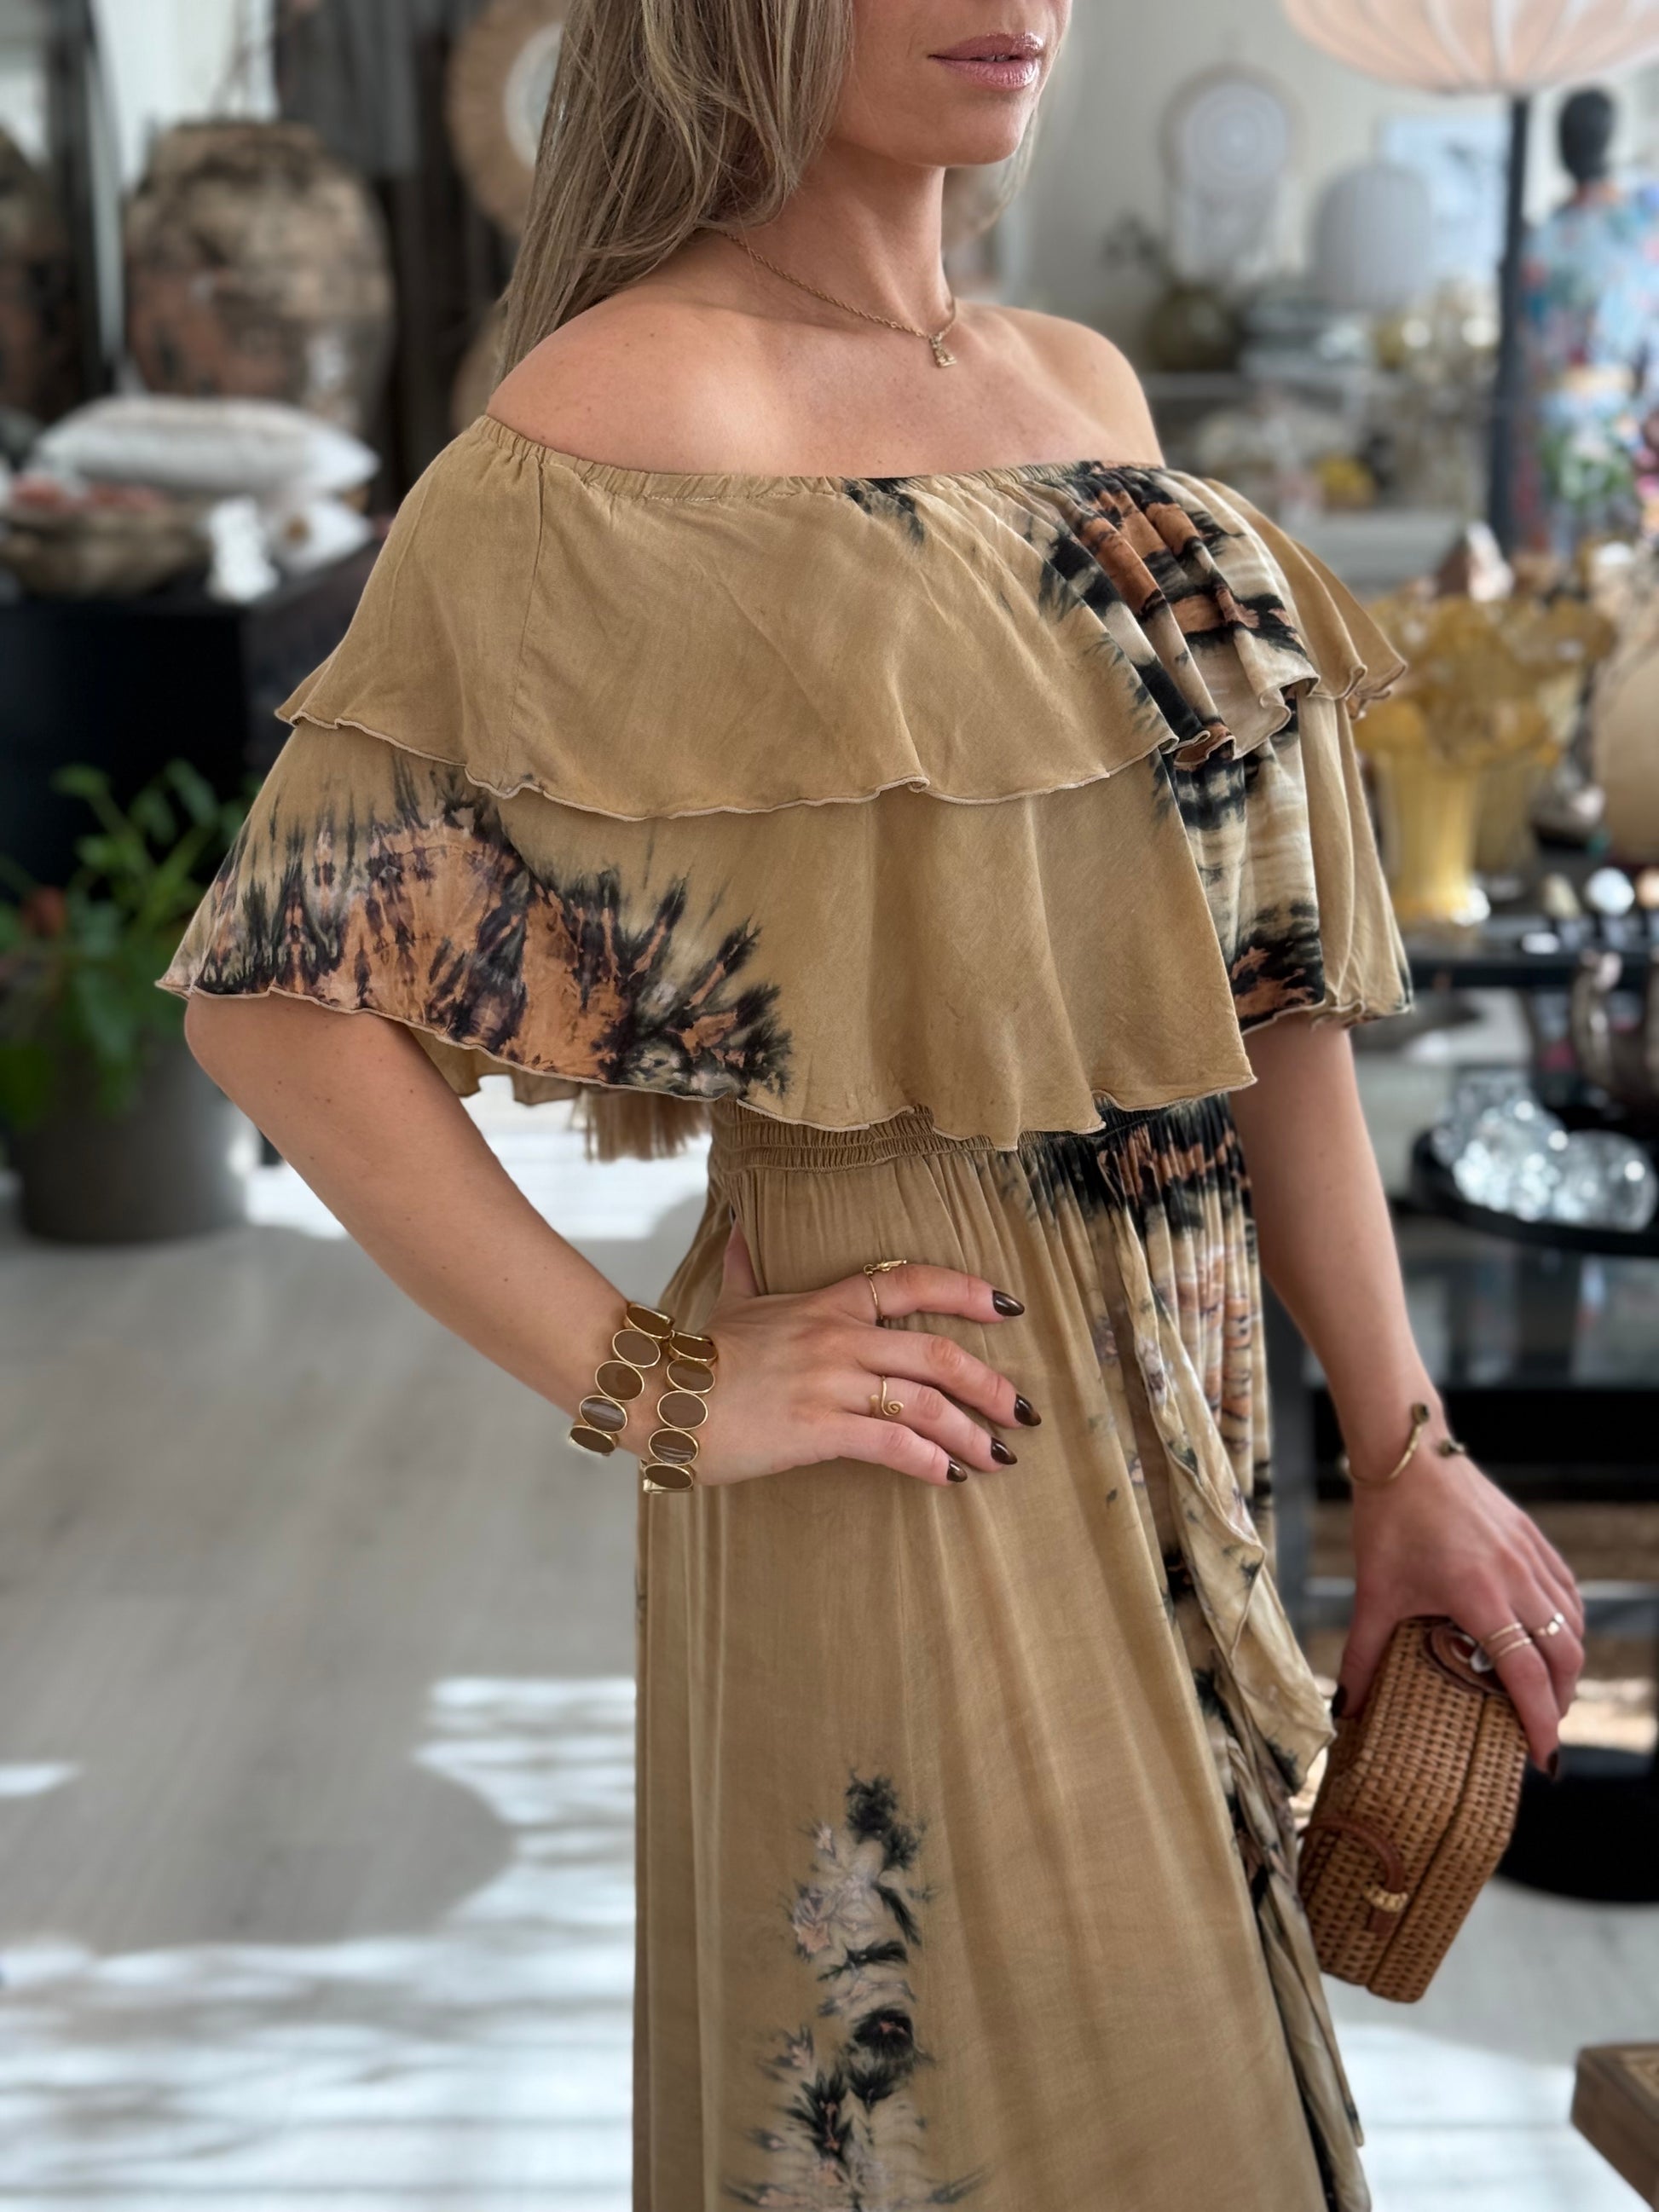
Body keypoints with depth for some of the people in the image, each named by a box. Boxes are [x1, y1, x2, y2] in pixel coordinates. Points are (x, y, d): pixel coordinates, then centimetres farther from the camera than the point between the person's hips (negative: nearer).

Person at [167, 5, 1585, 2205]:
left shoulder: (1085, 389, 8)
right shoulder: (627, 416, -13)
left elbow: (1259, 947, 8)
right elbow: (277, 982, -13)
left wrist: (1402, 1451, 6)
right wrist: (647, 1389, -15)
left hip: (1183, 1436, 7)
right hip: (920, 1470, -7)